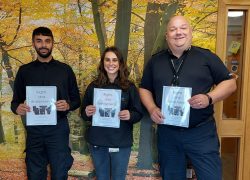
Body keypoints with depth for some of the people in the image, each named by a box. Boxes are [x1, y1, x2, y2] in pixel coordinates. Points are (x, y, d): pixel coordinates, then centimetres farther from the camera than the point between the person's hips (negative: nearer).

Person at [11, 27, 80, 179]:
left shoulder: (65, 69, 3)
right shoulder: (24, 71, 6)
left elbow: (76, 99, 6)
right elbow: (15, 101, 8)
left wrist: (68, 105, -16)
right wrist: (17, 108, -15)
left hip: (58, 128, -1)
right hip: (34, 129, 2)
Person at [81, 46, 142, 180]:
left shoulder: (129, 86, -1)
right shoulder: (94, 86, 3)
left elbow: (138, 114, 0)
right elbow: (83, 113, 8)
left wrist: (130, 115, -21)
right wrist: (87, 113, -14)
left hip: (121, 143, -1)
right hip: (97, 142, 2)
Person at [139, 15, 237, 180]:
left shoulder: (206, 56, 0)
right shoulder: (155, 61, 8)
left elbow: (230, 83, 1)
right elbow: (145, 88, 15)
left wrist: (209, 98, -17)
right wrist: (152, 108, -5)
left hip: (201, 132, -2)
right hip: (167, 133, 3)